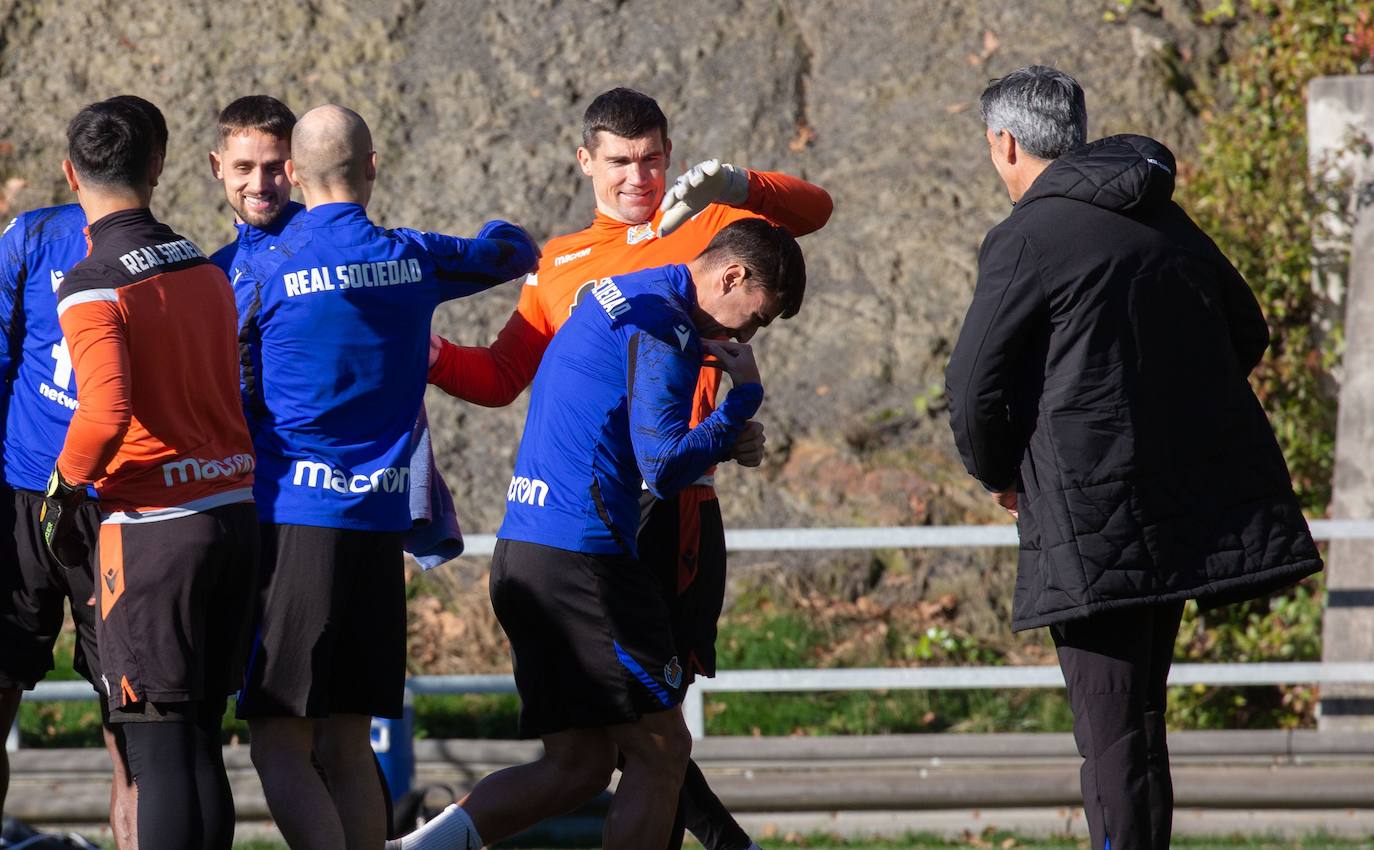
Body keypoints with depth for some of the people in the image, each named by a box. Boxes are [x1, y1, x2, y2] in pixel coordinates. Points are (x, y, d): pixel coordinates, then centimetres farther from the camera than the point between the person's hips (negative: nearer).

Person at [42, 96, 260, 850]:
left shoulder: (91, 287, -11)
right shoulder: (205, 269, 10)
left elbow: (105, 414, -24)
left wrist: (64, 491, -7)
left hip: (153, 527, -7)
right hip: (238, 513, 7)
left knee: (159, 751, -5)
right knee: (201, 740, 13)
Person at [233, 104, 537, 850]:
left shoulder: (263, 274, -6)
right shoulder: (414, 260, 6)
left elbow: (232, 403, 0)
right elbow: (513, 252, 26)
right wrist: (504, 236, 48)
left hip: (291, 520, -4)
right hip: (380, 524, 5)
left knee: (280, 746, -6)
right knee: (347, 745, 12)